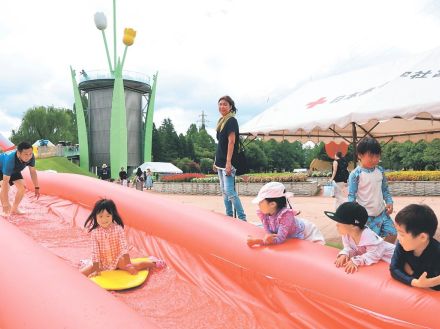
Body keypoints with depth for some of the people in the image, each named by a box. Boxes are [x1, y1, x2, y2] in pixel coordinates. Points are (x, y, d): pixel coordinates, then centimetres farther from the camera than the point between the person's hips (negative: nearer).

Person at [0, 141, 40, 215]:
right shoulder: (10, 160, -46)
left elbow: (33, 171, -14)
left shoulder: (31, 157, -31)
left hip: (14, 170, 5)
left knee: (22, 187, -5)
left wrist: (36, 187, -13)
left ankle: (14, 210, 11)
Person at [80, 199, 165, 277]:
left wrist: (129, 265, -19)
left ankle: (153, 262, 2)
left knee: (133, 268, -20)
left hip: (117, 260, -1)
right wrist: (96, 271, -15)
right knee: (82, 273, -14)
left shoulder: (118, 229, -15)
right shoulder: (94, 232, -13)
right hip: (101, 262, 1)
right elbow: (95, 252, -12)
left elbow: (124, 248, -15)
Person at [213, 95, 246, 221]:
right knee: (224, 191, 11)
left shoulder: (231, 121, -9)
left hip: (228, 162, -9)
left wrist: (228, 162, -22)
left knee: (230, 191, -13)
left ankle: (242, 218, -6)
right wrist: (216, 161, 19)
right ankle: (229, 216, 19)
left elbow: (231, 142, -17)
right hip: (220, 162, 9)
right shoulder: (222, 121, 15)